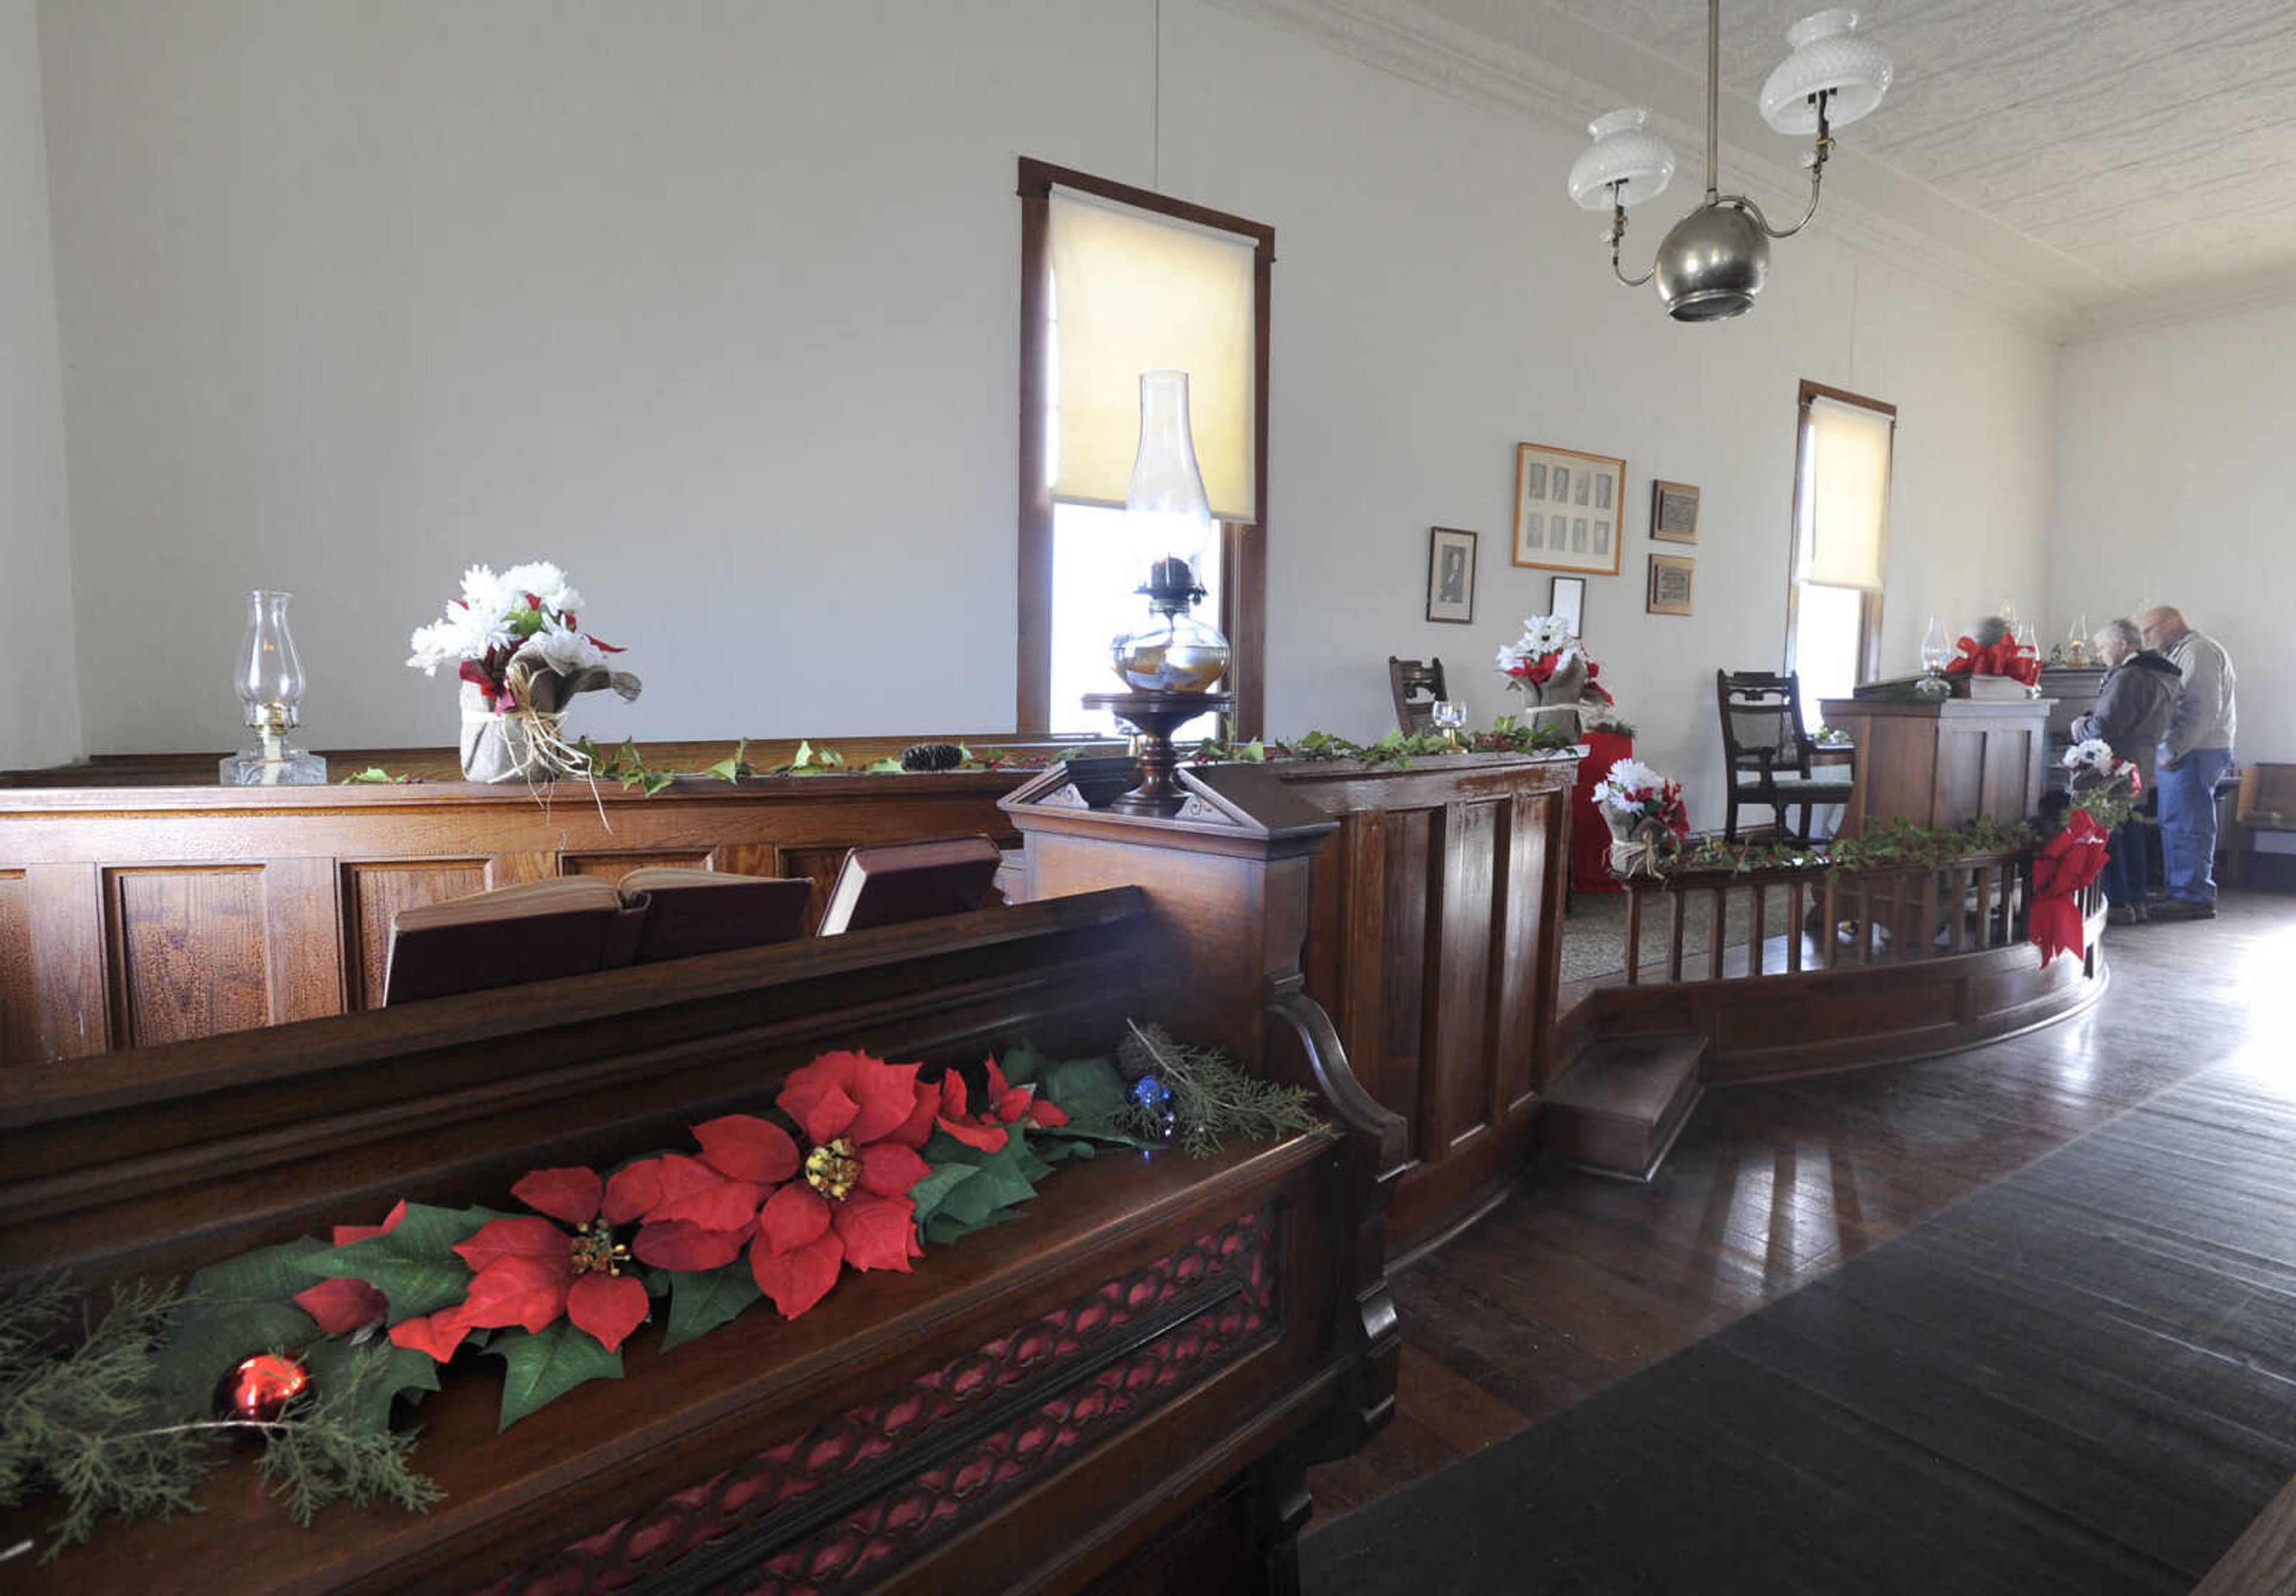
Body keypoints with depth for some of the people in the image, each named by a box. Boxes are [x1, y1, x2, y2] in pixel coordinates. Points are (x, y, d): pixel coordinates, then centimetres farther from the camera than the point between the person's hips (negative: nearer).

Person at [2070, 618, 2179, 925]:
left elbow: (2103, 729, -24)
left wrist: (2079, 727, -4)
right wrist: (2090, 721, 15)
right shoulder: (2167, 676, 13)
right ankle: (2136, 900, 23)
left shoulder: (2128, 677, -19)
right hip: (2144, 768, 10)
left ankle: (2118, 904, 0)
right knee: (2131, 832, 18)